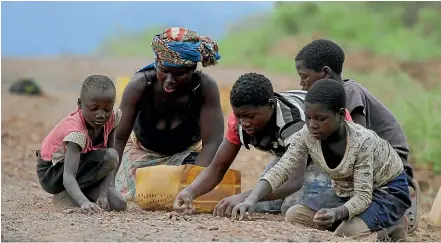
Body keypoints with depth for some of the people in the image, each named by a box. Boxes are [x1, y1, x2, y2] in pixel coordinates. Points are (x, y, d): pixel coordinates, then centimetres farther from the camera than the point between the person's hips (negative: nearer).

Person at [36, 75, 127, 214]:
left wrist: (103, 194, -27)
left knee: (120, 205, -13)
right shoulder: (76, 131, -35)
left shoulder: (112, 117, -16)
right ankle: (63, 195, -14)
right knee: (111, 156, -29)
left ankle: (66, 195, 0)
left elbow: (108, 165, -13)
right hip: (51, 174, -7)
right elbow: (68, 176, -46)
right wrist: (84, 202, -63)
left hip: (79, 166, 7)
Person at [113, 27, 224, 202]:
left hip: (187, 151, 0)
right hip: (143, 149, 0)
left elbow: (212, 143, -32)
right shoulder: (140, 85, -32)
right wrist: (109, 184, -42)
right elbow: (118, 138, -30)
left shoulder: (205, 87, -34)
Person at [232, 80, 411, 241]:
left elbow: (363, 196, -33)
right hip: (347, 190, 7)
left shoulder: (362, 142, -34)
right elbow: (280, 170, -26)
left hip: (387, 189, -7)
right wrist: (250, 201, -43)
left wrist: (337, 213, -54)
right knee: (294, 216, -8)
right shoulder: (306, 135, -20)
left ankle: (393, 226, 0)